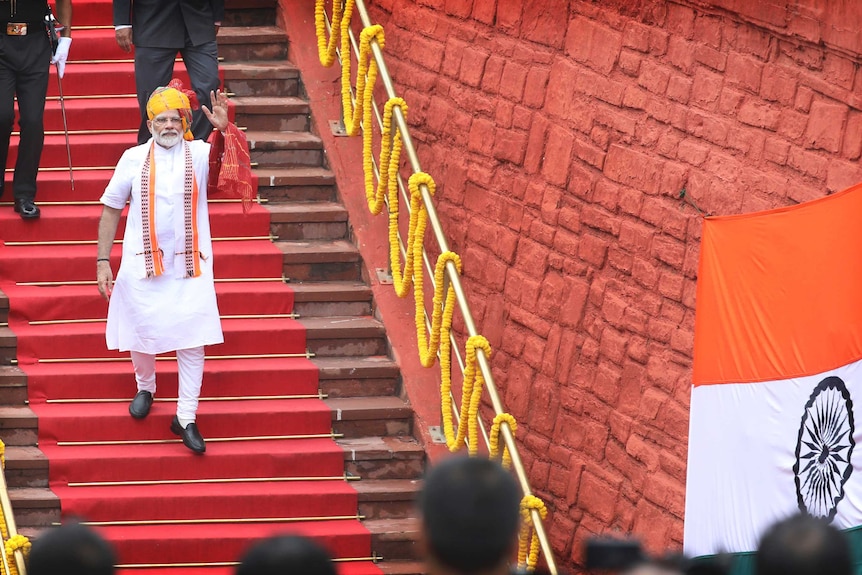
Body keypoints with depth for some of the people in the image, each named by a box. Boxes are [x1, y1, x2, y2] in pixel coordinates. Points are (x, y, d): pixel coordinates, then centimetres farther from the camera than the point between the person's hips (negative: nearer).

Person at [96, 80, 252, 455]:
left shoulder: (201, 154, -2)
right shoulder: (133, 159, 1)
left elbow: (235, 171, -21)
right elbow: (111, 210, 5)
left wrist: (225, 130, -37)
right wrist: (103, 261, 1)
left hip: (190, 266, -1)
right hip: (142, 265, 1)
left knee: (192, 342, -3)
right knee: (141, 332, 12)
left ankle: (186, 417, 4)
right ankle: (145, 387, 40)